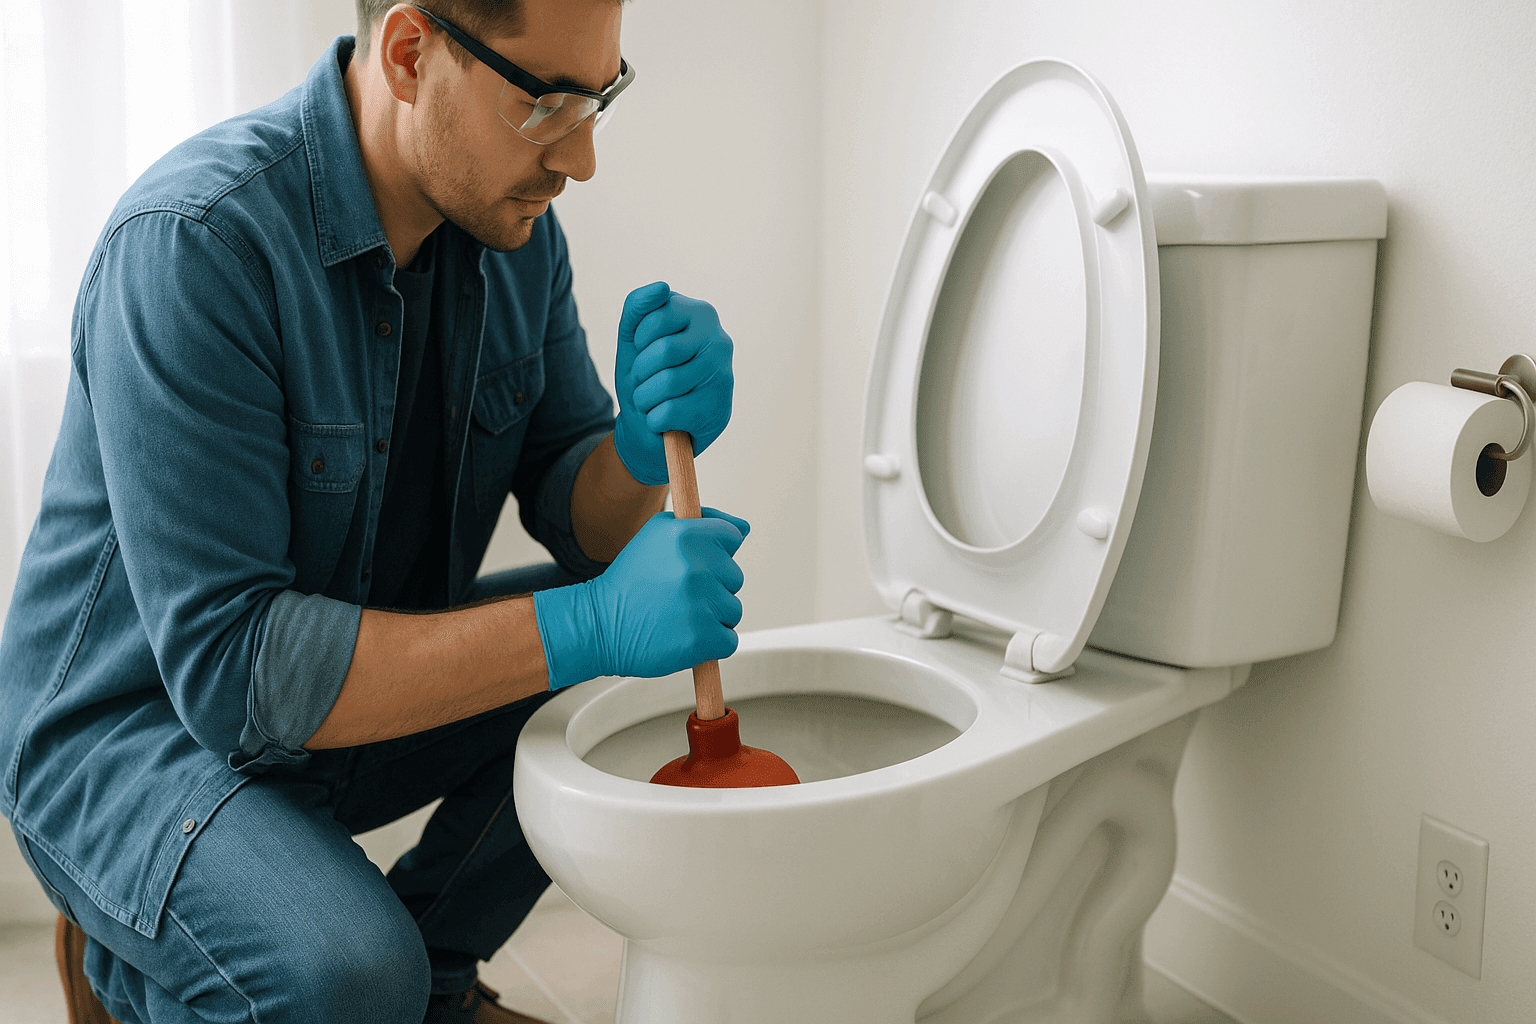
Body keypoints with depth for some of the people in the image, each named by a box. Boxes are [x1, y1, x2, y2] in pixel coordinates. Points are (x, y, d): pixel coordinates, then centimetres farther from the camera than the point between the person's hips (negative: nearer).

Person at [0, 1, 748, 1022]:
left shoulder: (514, 228, -6)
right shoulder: (196, 241, -28)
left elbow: (578, 513, -1)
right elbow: (228, 668, -32)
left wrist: (645, 450, -26)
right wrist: (589, 625, -36)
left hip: (366, 684, 7)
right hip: (132, 729, -7)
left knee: (664, 638, -6)